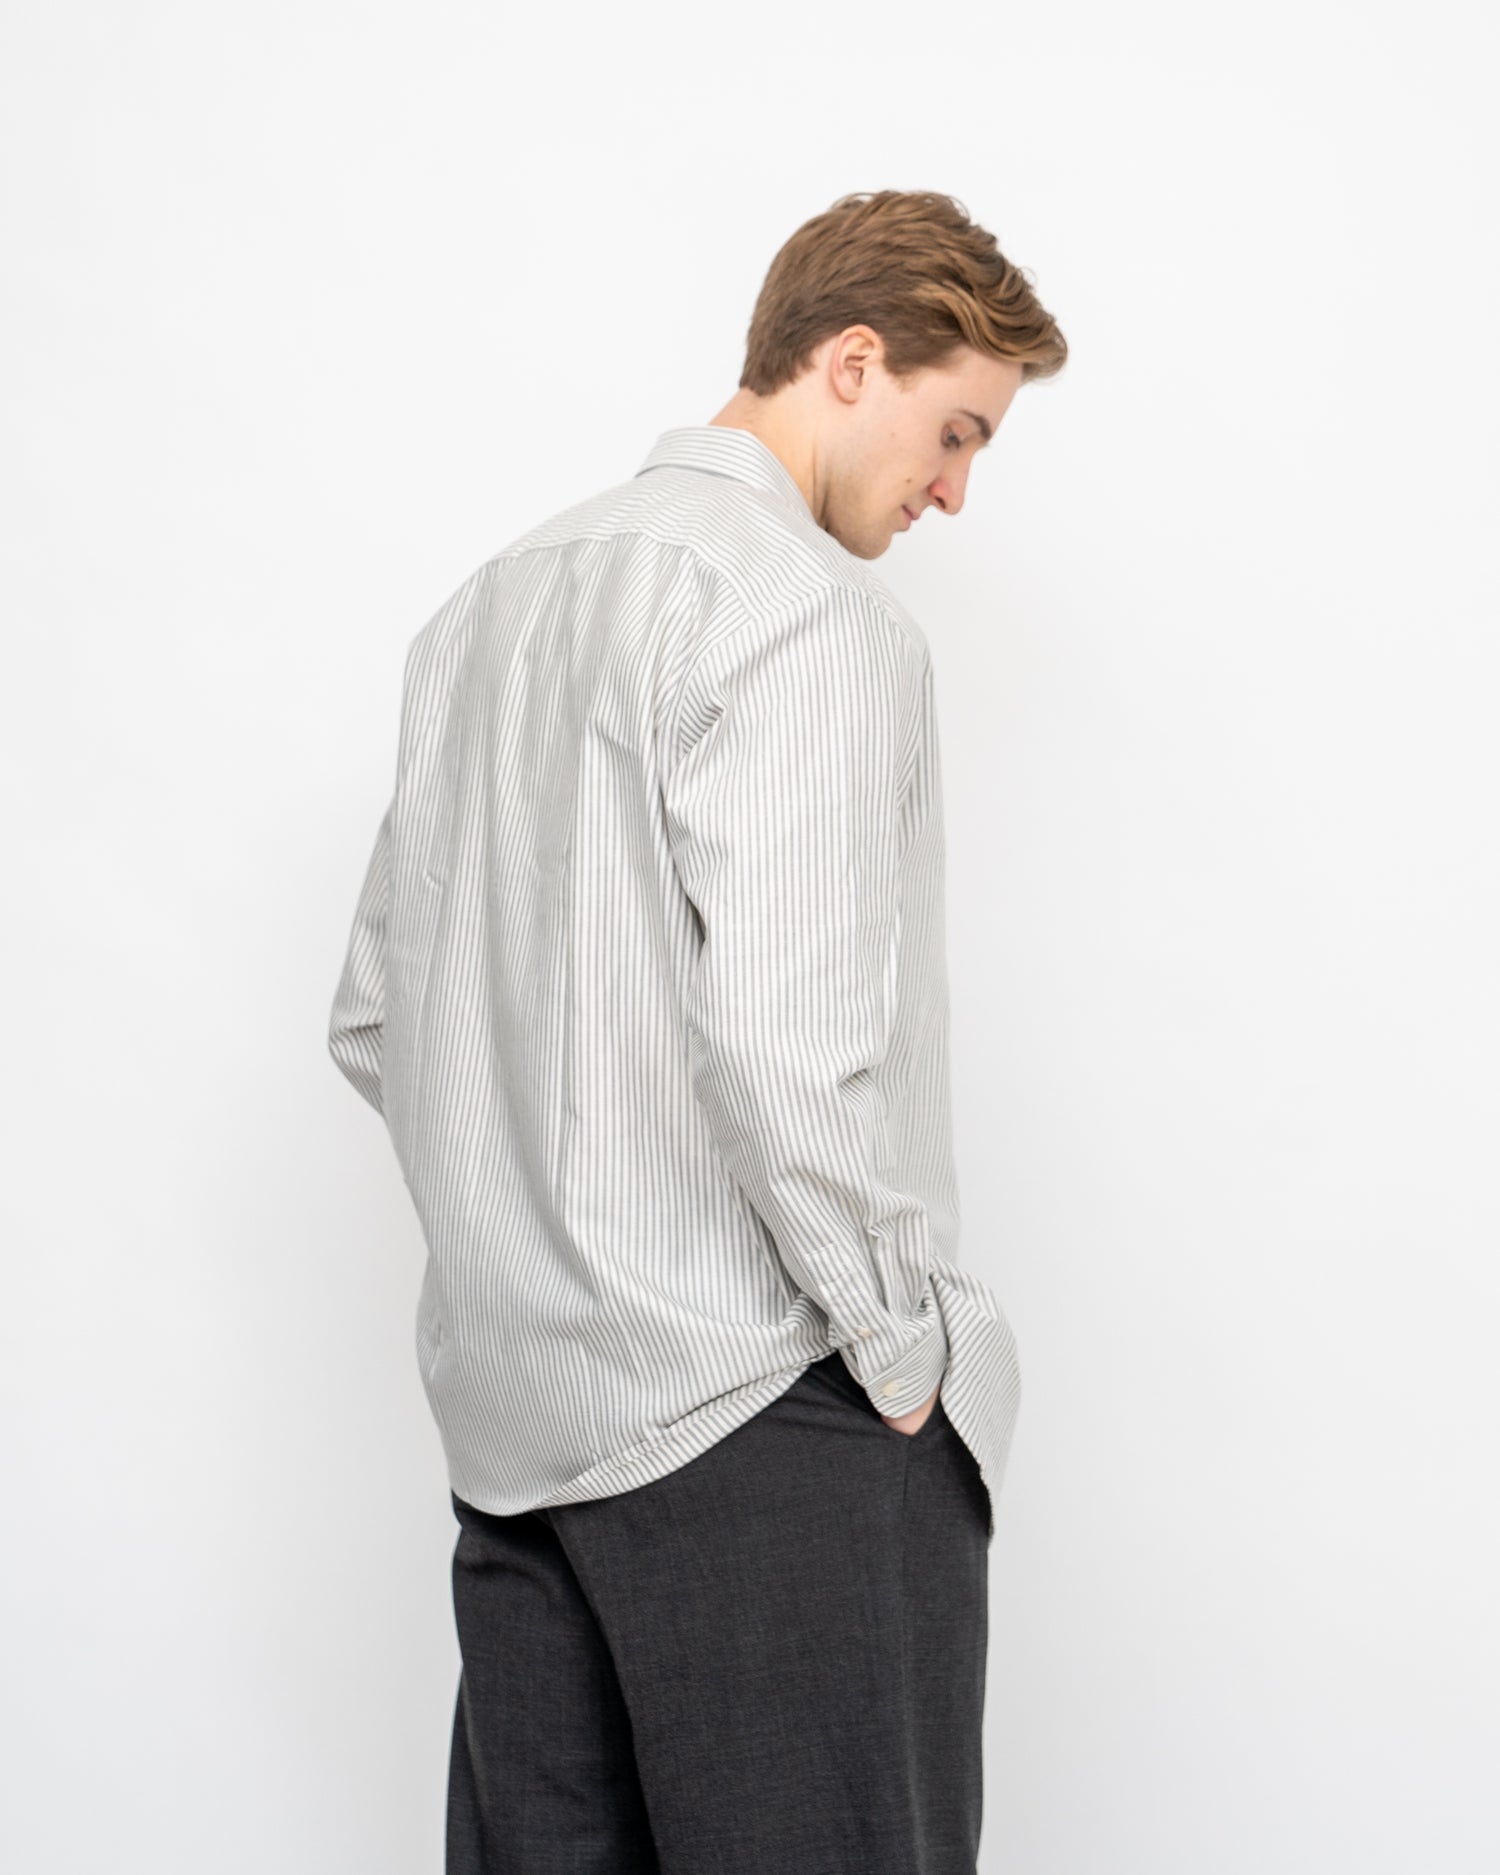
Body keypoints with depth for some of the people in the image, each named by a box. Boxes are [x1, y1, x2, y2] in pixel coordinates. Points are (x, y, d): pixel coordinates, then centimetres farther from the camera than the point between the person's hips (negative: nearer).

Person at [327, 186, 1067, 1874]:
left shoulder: (491, 604, 14)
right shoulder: (815, 613, -13)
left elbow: (375, 1023, 17)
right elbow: (787, 1045, -24)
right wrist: (903, 1346, -10)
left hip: (508, 1405, 9)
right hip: (759, 1414, -8)